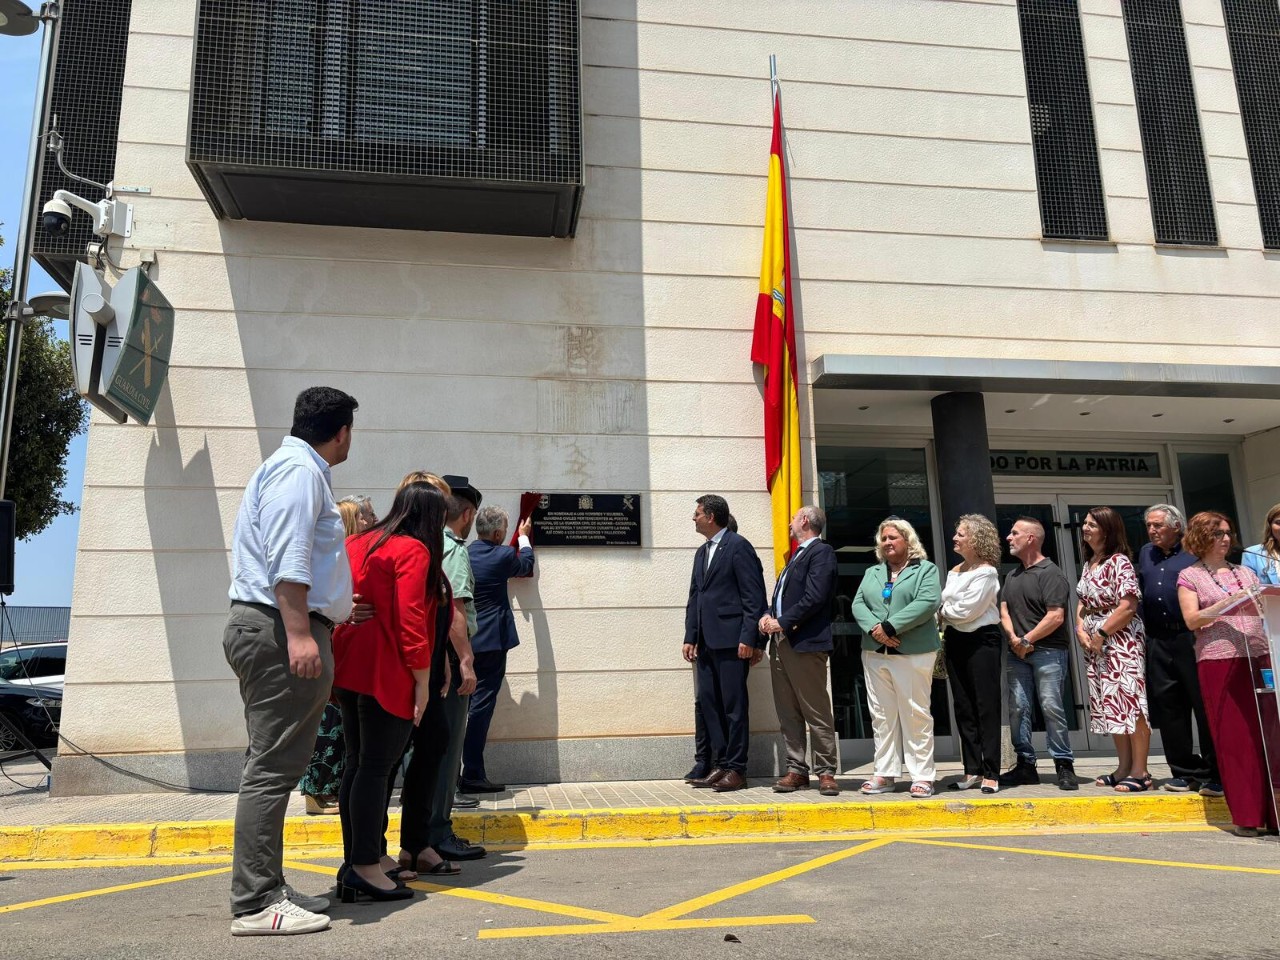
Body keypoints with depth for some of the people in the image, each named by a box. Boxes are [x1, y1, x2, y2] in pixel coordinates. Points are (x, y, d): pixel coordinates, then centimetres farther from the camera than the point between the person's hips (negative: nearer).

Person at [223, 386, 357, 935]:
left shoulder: (292, 467, 24)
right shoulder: (300, 469, -8)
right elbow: (287, 559, -20)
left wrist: (335, 611, 40)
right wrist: (300, 634, -26)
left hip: (265, 628, 11)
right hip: (281, 628, -11)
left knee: (275, 766, 12)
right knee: (273, 767, -9)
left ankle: (266, 888, 18)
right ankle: (256, 904, -6)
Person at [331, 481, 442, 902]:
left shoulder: (358, 543, 15)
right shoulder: (413, 550, -9)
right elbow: (410, 620, -17)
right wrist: (422, 680, -12)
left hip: (349, 669, 9)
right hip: (386, 675, -8)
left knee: (358, 764, 14)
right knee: (376, 766, -3)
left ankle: (358, 858, 23)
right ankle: (365, 867, 1)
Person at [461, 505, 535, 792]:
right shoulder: (502, 556, -11)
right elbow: (526, 563, 12)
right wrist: (524, 537, 28)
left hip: (462, 642, 6)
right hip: (491, 642, -6)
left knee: (461, 704, 13)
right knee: (481, 706, -4)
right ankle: (472, 775, -2)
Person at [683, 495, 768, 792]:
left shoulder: (738, 546, -6)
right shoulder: (701, 553, 19)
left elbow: (754, 596, -11)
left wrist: (749, 639, -16)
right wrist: (690, 637, 13)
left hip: (731, 640, -8)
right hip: (707, 642, 8)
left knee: (734, 706, -1)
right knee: (708, 704, 9)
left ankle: (736, 769, 6)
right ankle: (720, 765, 17)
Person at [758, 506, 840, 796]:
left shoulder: (821, 552, -6)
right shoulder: (797, 554, 23)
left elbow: (815, 597, -17)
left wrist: (782, 622, -14)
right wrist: (768, 615, 2)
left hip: (805, 642, -9)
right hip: (781, 642, 9)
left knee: (816, 712, -4)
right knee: (787, 713, 9)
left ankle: (825, 772, 3)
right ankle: (796, 770, 14)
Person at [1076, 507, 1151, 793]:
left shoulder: (1119, 562, -11)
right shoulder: (1089, 564, 14)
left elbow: (1127, 607, -18)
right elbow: (1081, 602, 18)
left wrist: (1101, 634, -14)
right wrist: (1081, 630, 1)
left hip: (1121, 640, -9)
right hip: (1096, 644, 9)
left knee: (1130, 704, -6)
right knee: (1111, 706, 11)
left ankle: (1140, 772, 0)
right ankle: (1124, 768, 19)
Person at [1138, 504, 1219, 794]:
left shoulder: (1193, 553, -1)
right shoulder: (1145, 553, 16)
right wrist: (1144, 629, 16)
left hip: (1191, 639, -5)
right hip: (1158, 642, 6)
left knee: (1205, 706, -3)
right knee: (1168, 707, 7)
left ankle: (1216, 775, 5)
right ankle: (1186, 771, 16)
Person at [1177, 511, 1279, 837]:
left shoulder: (1246, 572, 19)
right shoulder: (1189, 577, 6)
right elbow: (1192, 620, -3)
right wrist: (1227, 604, -14)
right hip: (1220, 661, -4)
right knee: (1235, 739, -3)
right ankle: (1246, 816, 3)